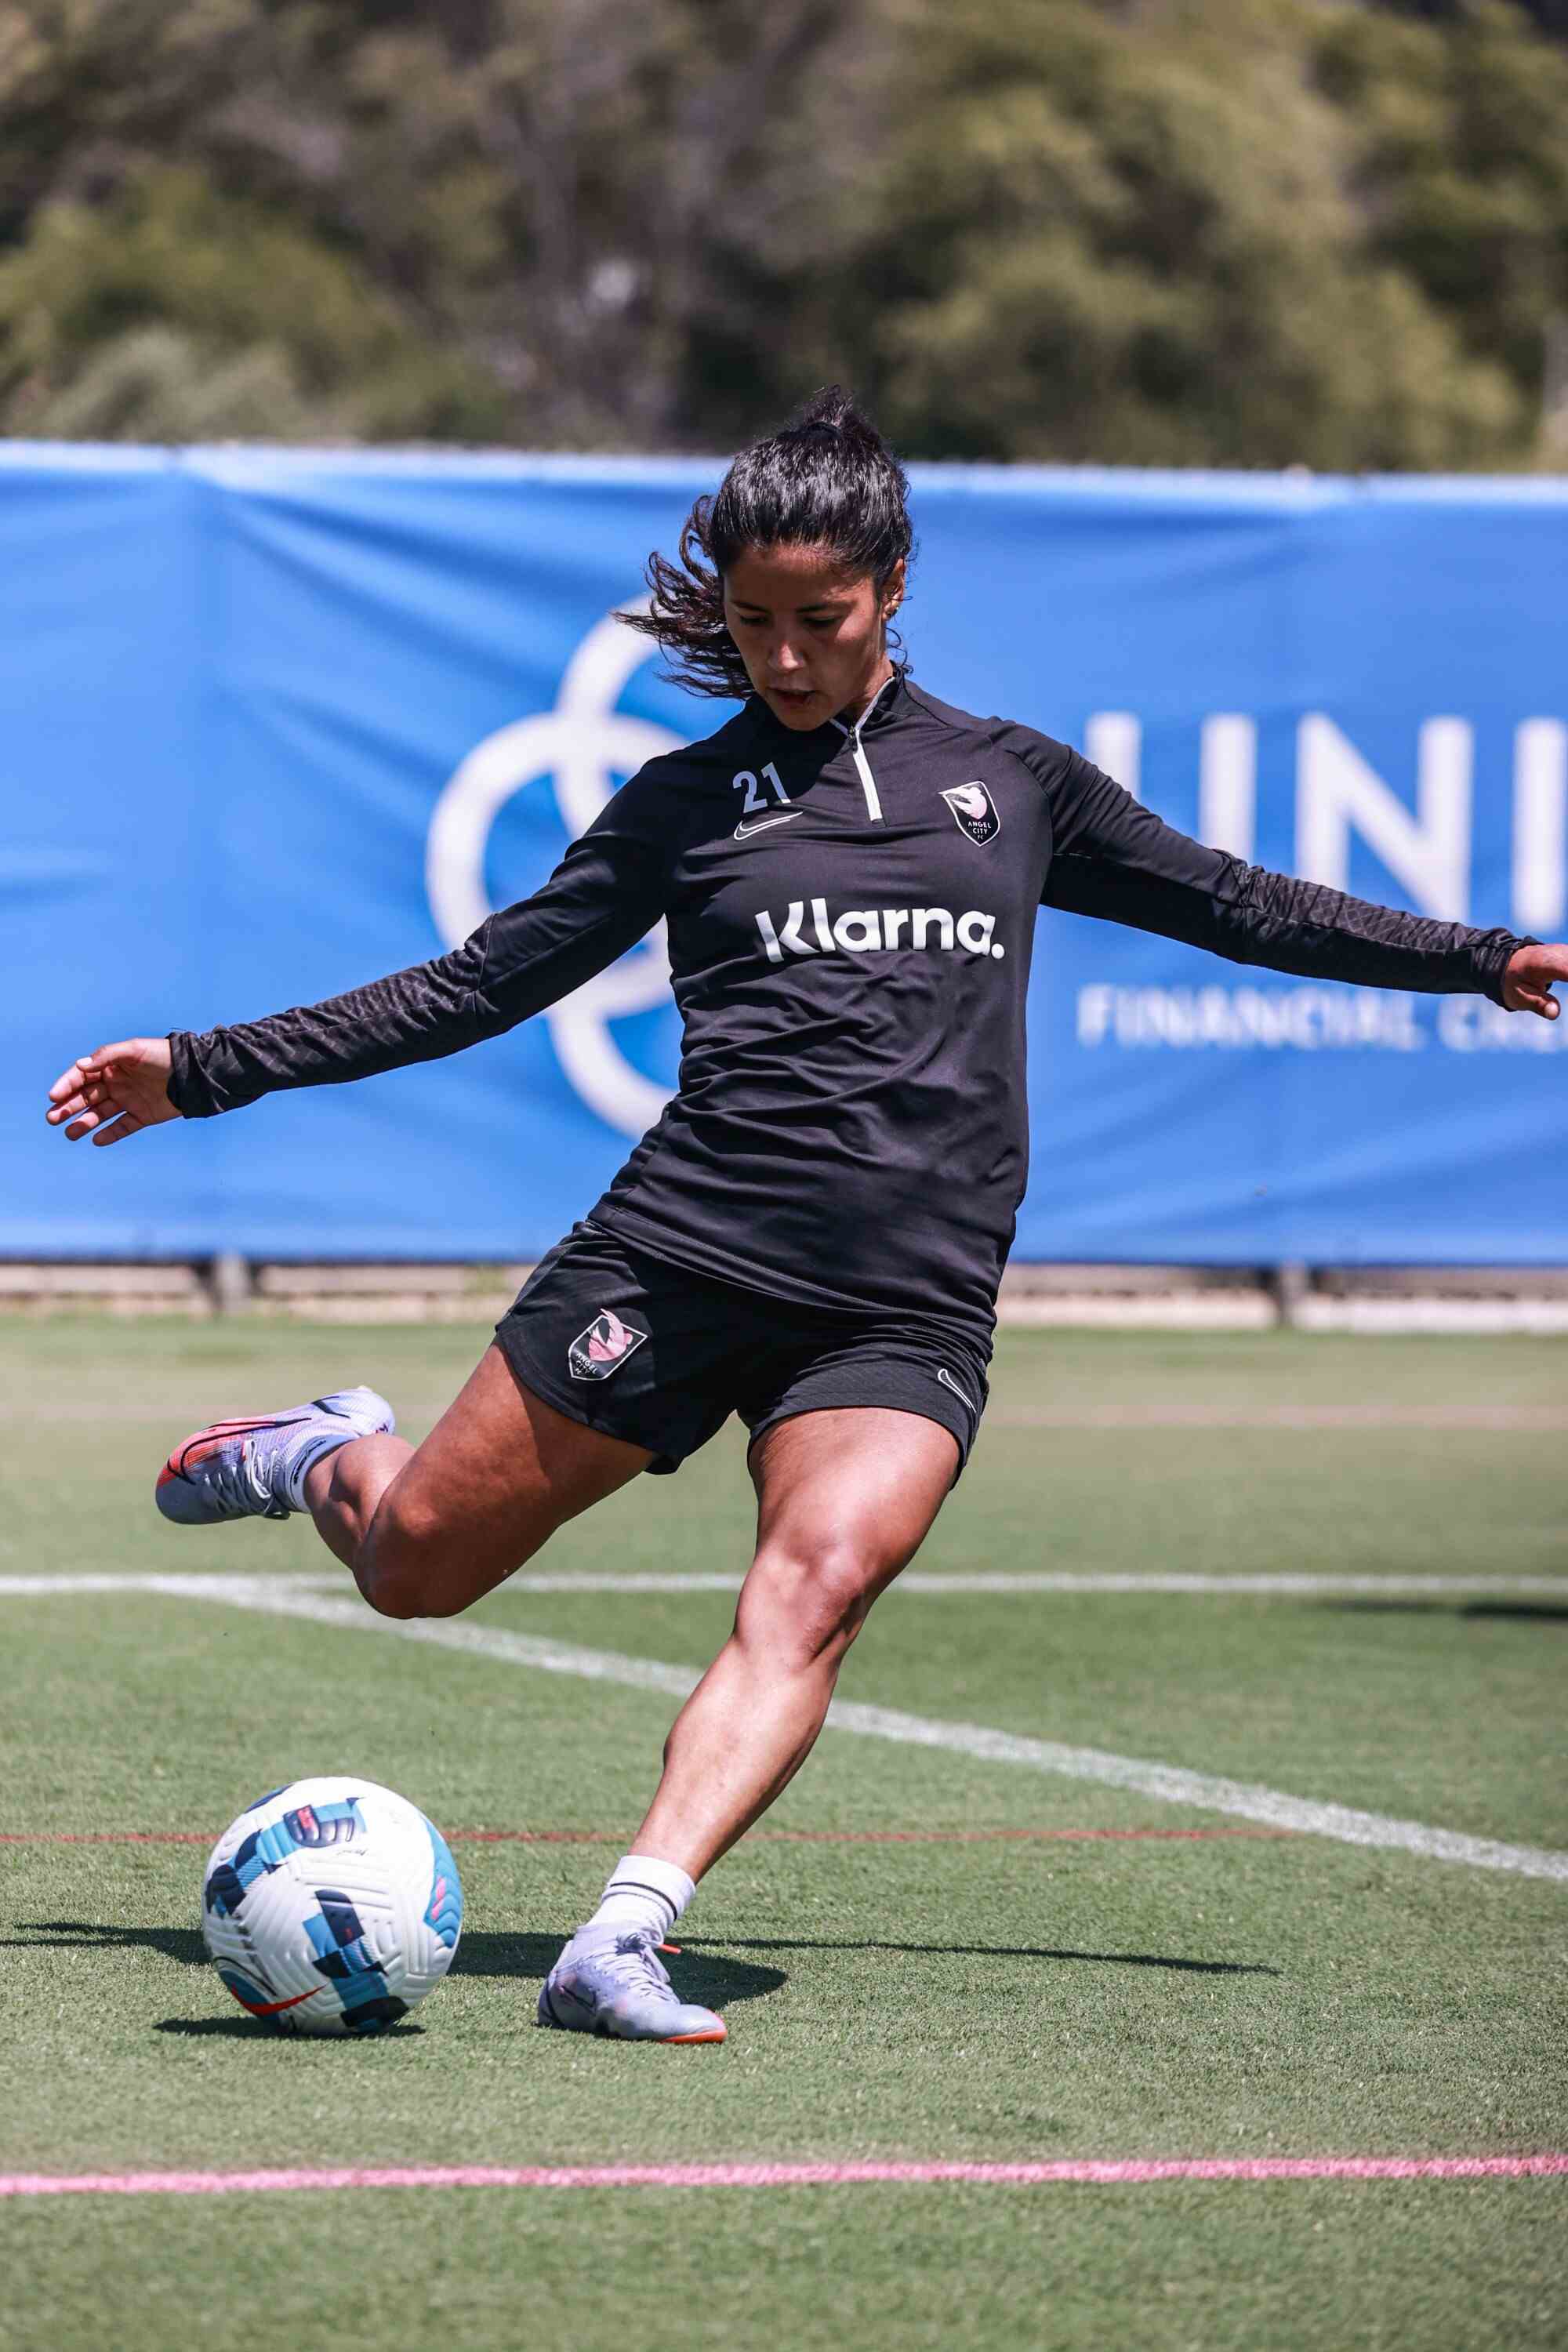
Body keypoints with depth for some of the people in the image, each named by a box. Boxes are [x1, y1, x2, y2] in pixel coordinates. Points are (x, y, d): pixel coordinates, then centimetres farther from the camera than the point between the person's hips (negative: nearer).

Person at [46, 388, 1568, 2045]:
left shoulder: (1009, 782, 15)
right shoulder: (688, 800, 11)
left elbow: (1240, 907, 26)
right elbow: (474, 986, 13)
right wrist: (209, 1070, 8)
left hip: (909, 1311, 0)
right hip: (682, 1251, 0)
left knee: (813, 1590, -27)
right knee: (414, 1570, 0)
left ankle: (626, 1936, -36)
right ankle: (337, 1456, 36)